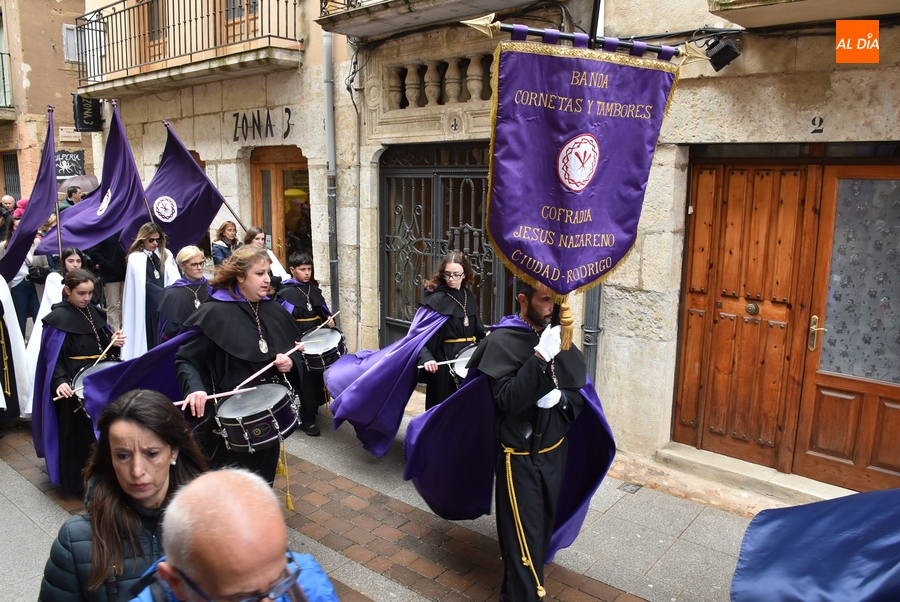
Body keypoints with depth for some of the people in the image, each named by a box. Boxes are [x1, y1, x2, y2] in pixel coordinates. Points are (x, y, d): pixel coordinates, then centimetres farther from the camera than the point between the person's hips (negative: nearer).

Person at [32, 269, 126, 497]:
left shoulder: (95, 313, 9)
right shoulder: (58, 318, -11)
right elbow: (54, 357, -16)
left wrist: (114, 342, -5)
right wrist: (60, 381, -30)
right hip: (75, 383, -7)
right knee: (79, 434, 1)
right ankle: (79, 483, 14)